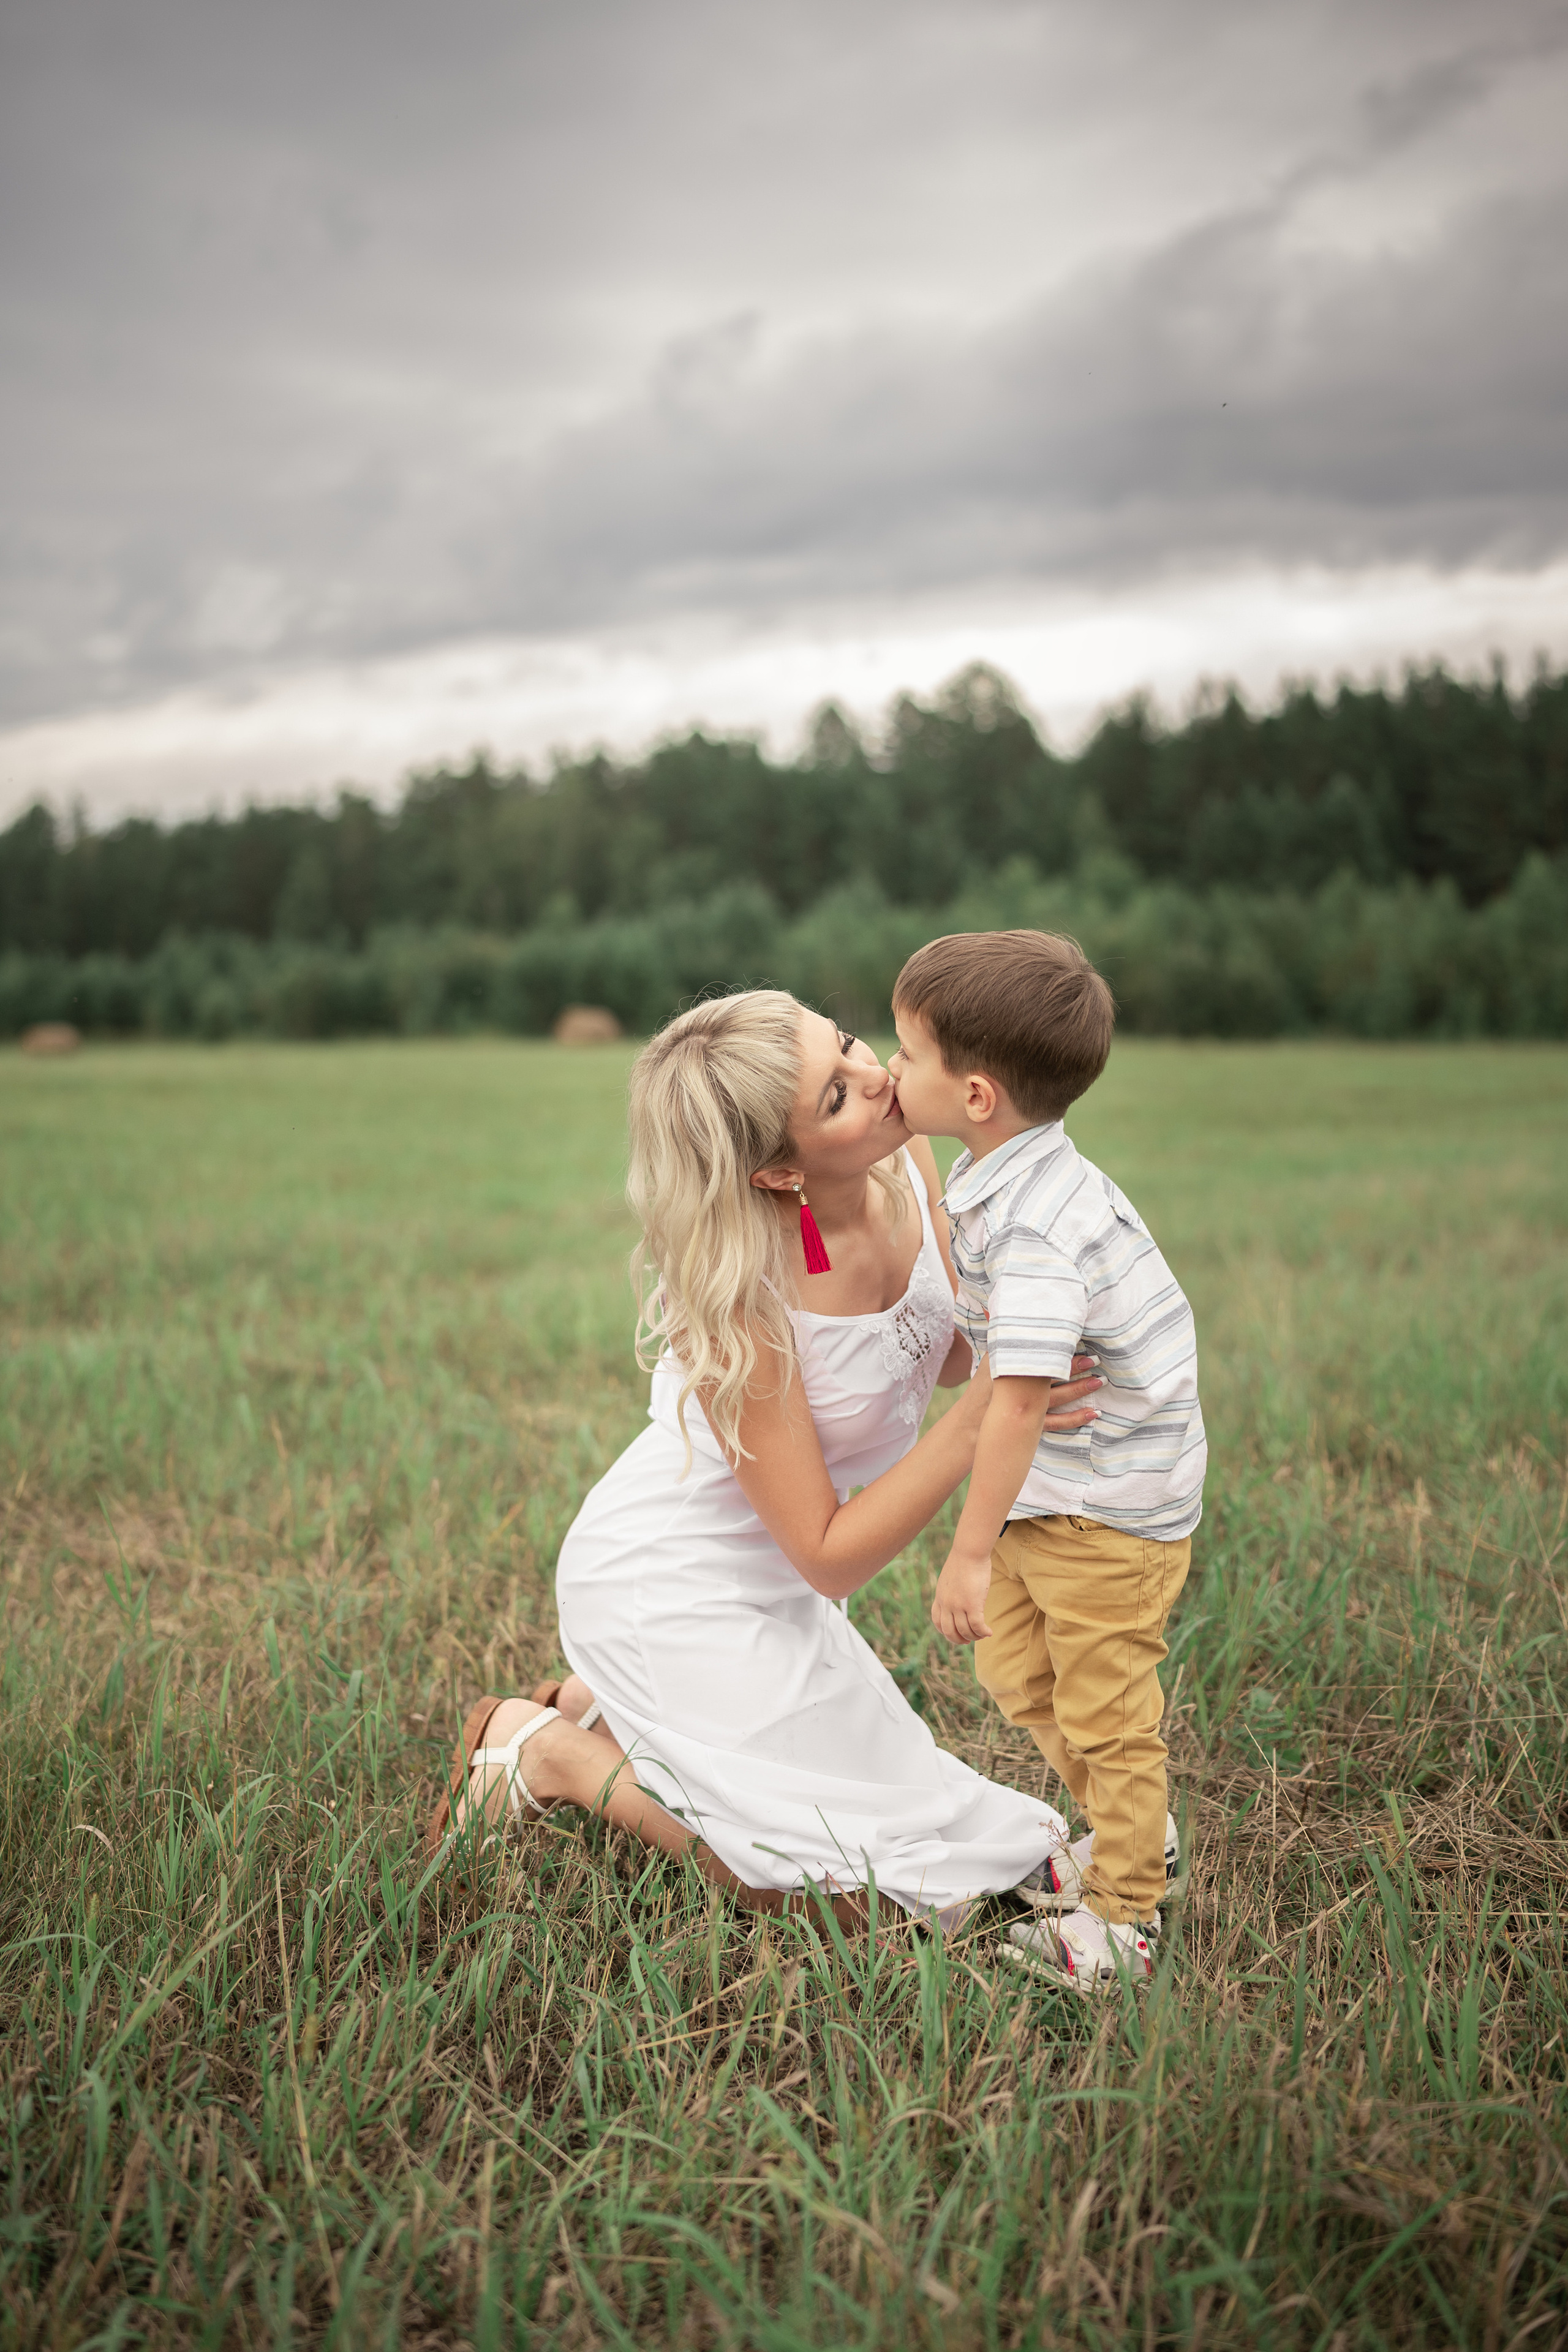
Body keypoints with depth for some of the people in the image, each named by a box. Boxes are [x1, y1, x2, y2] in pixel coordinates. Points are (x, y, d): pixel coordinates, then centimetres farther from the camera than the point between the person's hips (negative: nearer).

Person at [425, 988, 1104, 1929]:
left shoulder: (906, 1163, -15)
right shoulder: (733, 1301, -34)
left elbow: (944, 1349, 1)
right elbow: (831, 1556, -27)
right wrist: (978, 1424, -35)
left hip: (764, 1579, 8)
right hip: (670, 1587, -8)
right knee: (850, 1889, 0)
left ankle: (601, 1703, 25)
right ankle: (548, 1753, 9)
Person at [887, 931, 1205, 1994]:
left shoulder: (1039, 1227, -30)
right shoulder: (1003, 1179, 1)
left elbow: (1021, 1399, -31)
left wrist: (970, 1553, -26)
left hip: (1111, 1503, -10)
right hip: (1050, 1487, 10)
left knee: (1104, 1708, 5)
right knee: (1016, 1667, 20)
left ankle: (1123, 1919, 24)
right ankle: (1142, 1838, 40)